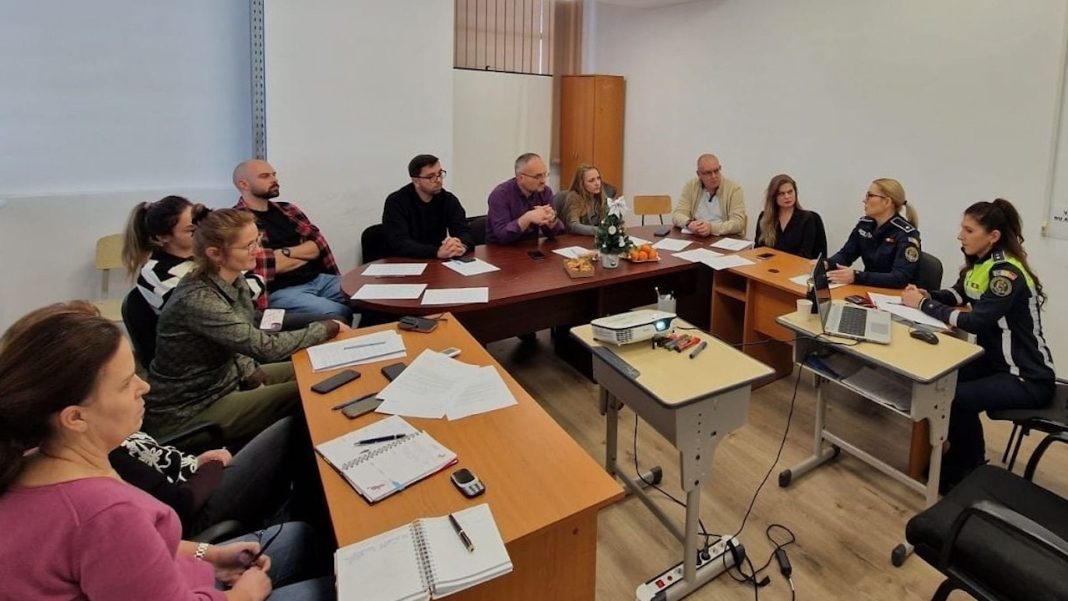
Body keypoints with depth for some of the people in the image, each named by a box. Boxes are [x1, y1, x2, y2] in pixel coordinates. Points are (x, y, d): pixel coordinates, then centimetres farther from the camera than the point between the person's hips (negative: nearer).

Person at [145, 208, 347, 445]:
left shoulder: (234, 281, -5)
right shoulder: (197, 301, -30)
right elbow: (267, 347, -31)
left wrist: (251, 375, -9)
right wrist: (330, 328, -20)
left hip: (224, 379, 8)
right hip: (186, 411, -8)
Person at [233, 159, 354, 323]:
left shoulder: (287, 209, 17)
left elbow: (318, 245, 8)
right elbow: (263, 263, -14)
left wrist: (285, 252, -11)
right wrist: (306, 255, 1)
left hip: (319, 278, 7)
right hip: (280, 290, -7)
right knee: (340, 315, -30)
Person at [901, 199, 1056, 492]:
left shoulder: (1007, 273, -24)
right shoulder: (979, 263, 3)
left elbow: (976, 322, -30)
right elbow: (957, 295, 16)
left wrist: (924, 305, -22)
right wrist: (927, 296, -5)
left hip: (1028, 376, -9)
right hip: (995, 360, 9)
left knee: (960, 397, -29)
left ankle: (970, 468, -1)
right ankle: (957, 453, 14)